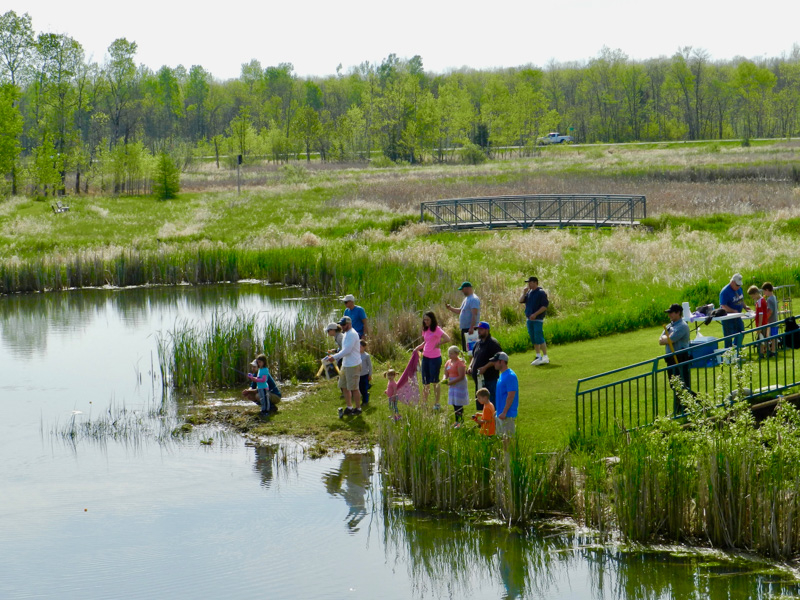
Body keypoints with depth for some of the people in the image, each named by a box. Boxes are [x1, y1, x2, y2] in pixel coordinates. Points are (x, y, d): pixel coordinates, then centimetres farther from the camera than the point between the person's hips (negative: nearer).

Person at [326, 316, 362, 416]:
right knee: (344, 386, 14)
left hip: (353, 365, -10)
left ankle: (358, 408, 11)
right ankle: (349, 407, 23)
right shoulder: (346, 333, 14)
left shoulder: (352, 334, -19)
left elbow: (347, 351, -23)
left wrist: (334, 357, -19)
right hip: (345, 364, 10)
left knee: (353, 388, -1)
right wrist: (334, 356, 11)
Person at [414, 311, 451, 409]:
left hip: (435, 358, -7)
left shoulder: (436, 329, -14)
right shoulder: (425, 330, 9)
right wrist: (418, 348, 6)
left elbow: (447, 339, -26)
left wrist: (438, 344, -16)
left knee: (434, 381, 1)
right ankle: (424, 403, 15)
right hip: (425, 357, 7)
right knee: (425, 382, 9)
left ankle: (437, 403, 12)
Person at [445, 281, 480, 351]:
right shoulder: (466, 299, 19)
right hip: (464, 328, 10)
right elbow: (460, 311, 27)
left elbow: (474, 314, -22)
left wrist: (472, 327, -28)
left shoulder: (474, 299, -13)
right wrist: (450, 308, 13)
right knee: (465, 349, 13)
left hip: (470, 329, -10)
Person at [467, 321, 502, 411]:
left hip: (490, 379, -9)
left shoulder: (493, 343, -11)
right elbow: (474, 357, 27)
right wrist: (470, 367, 9)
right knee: (479, 403, 14)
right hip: (479, 379, 9)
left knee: (491, 403, -8)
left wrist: (485, 367, -23)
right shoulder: (478, 343, 16)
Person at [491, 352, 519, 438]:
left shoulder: (510, 376, -18)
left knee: (508, 437, -7)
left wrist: (504, 412, -23)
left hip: (508, 414, -10)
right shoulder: (502, 375, 13)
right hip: (500, 413, 10)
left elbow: (511, 396, -22)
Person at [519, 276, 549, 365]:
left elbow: (545, 306, -15)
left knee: (539, 338, -11)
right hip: (529, 319, 8)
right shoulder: (529, 292, 14)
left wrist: (535, 314, -20)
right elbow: (521, 301, 11)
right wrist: (524, 292, -3)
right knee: (533, 339, 10)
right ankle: (538, 356, 18)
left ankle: (545, 357, -8)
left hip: (538, 319, -8)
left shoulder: (541, 293, -9)